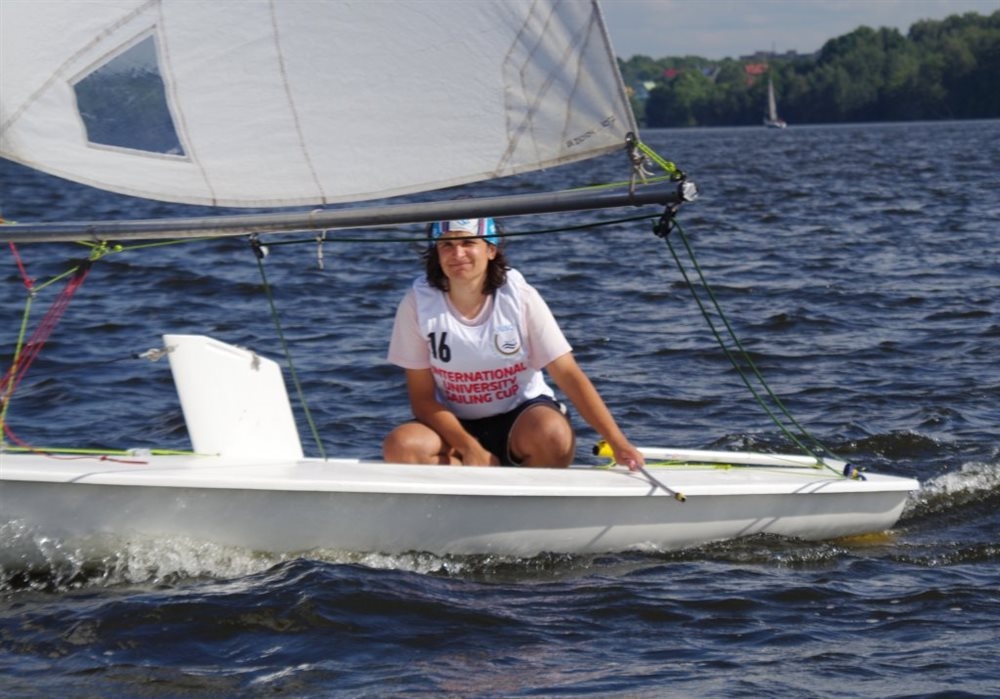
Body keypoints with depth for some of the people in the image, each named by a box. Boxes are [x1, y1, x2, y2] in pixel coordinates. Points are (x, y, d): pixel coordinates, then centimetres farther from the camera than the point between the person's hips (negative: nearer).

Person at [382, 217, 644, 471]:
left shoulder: (520, 297, -11)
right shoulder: (418, 303, -11)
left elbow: (569, 375, -13)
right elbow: (423, 397, -8)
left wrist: (618, 443, -24)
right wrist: (470, 448, -23)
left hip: (522, 415, -1)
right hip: (456, 425, 1)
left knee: (551, 432, -36)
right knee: (401, 446, -30)